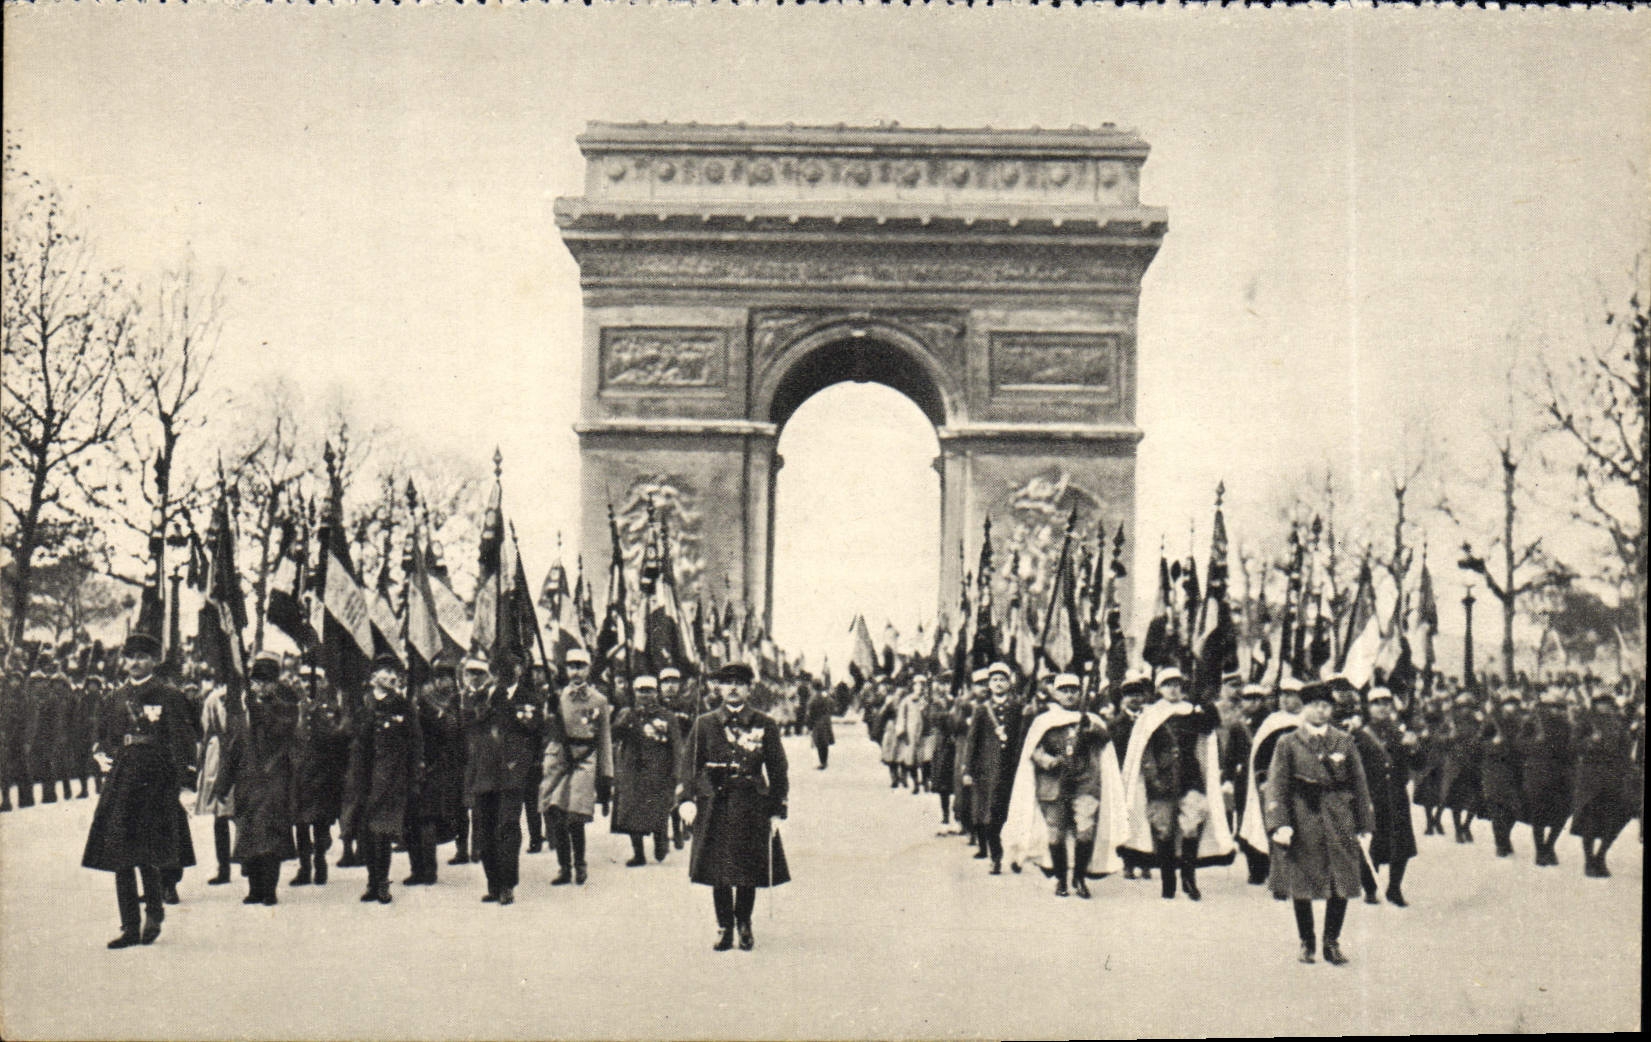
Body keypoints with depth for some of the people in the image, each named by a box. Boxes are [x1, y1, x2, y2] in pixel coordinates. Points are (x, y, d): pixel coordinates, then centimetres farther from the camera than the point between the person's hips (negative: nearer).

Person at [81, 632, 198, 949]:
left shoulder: (168, 697, -2)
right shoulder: (118, 699, 15)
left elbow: (182, 744, -4)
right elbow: (103, 734, 29)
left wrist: (173, 779, -11)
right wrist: (100, 754, 10)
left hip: (154, 783, -6)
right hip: (121, 783, 6)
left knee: (148, 854, -8)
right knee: (121, 858, 4)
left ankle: (154, 912, 14)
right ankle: (130, 928, 10)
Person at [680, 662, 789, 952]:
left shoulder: (765, 726, 4)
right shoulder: (704, 725, 5)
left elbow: (778, 771, 6)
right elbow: (690, 764, 5)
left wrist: (777, 811, 1)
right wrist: (686, 799, -8)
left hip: (752, 808, 0)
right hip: (715, 806, 0)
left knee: (749, 873, 5)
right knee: (718, 874, 3)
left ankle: (744, 925, 23)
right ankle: (724, 928, 16)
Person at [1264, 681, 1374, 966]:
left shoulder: (1344, 742, 8)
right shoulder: (1288, 744, 2)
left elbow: (1359, 784, 9)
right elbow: (1276, 786, -3)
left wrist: (1363, 825, 5)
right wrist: (1279, 825, -14)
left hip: (1339, 823, 2)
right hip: (1302, 822, -1)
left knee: (1341, 886, 0)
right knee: (1301, 888, 4)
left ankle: (1332, 943, 14)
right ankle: (1306, 943, 19)